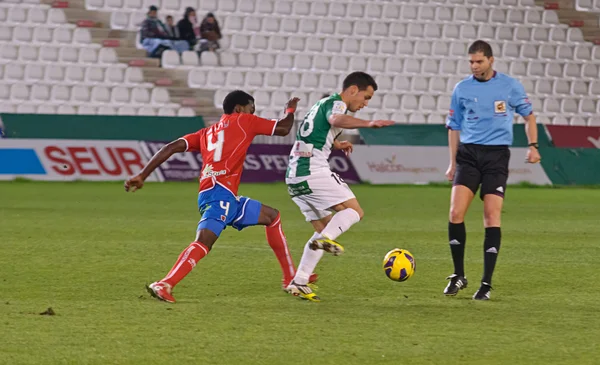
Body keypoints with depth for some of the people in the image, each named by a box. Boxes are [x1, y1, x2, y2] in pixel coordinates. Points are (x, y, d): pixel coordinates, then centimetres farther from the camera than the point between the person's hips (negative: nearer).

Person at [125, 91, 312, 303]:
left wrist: (142, 176, 12)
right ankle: (164, 285, -38)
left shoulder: (207, 132, 27)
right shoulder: (243, 121, 11)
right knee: (203, 242, -20)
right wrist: (291, 110, 37)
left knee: (272, 216, 19)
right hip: (220, 192, -8)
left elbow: (171, 148, 16)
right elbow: (283, 128, 15)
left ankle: (290, 278, 21)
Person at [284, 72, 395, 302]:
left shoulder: (322, 103, 26)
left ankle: (299, 283, 5)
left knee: (324, 227, 14)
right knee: (354, 211, -7)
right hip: (313, 171, -9)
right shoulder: (336, 103, -5)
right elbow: (336, 120, -31)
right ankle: (325, 239, -31)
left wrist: (334, 144, 43)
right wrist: (368, 124, -45)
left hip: (294, 175, 9)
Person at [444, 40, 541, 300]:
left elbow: (528, 115, 13)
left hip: (497, 154, -2)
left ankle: (487, 283, -2)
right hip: (468, 153, 2)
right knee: (456, 213, -12)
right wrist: (453, 163, 12)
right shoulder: (462, 89, 7)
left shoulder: (510, 86, 2)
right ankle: (458, 276, 4)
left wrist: (533, 146, 0)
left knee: (492, 217, -8)